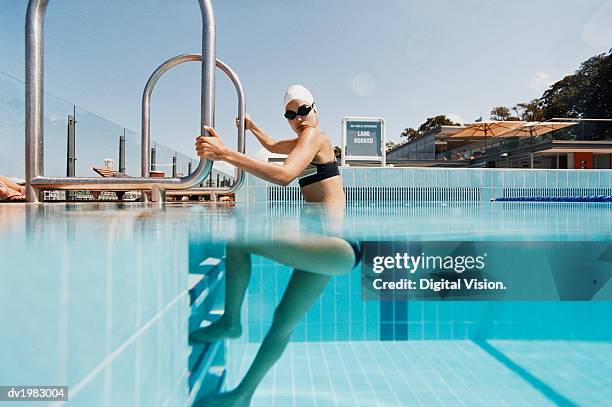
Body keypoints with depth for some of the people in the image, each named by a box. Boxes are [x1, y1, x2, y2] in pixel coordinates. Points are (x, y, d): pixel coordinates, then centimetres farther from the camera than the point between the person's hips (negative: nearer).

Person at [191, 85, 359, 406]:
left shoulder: (314, 135, -5)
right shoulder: (304, 140, 23)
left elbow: (285, 175, -25)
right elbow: (272, 145, 44)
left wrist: (226, 154, -27)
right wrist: (250, 125, 54)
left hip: (338, 247, -10)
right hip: (327, 247, 10)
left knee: (240, 237, -20)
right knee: (284, 322, 12)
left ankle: (230, 322, -5)